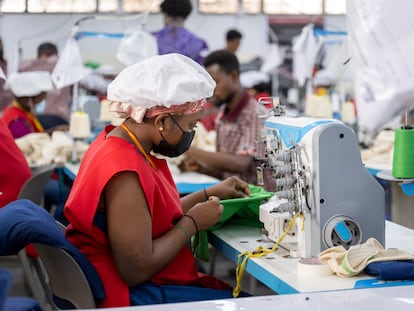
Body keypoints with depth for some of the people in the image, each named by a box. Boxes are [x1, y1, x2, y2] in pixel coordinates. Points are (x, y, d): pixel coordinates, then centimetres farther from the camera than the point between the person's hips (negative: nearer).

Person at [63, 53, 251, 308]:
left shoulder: (122, 142, 4)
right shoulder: (125, 172, -25)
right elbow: (137, 271, -25)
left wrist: (208, 194, 14)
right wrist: (193, 223, -14)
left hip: (151, 283, 10)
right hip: (133, 293, -10)